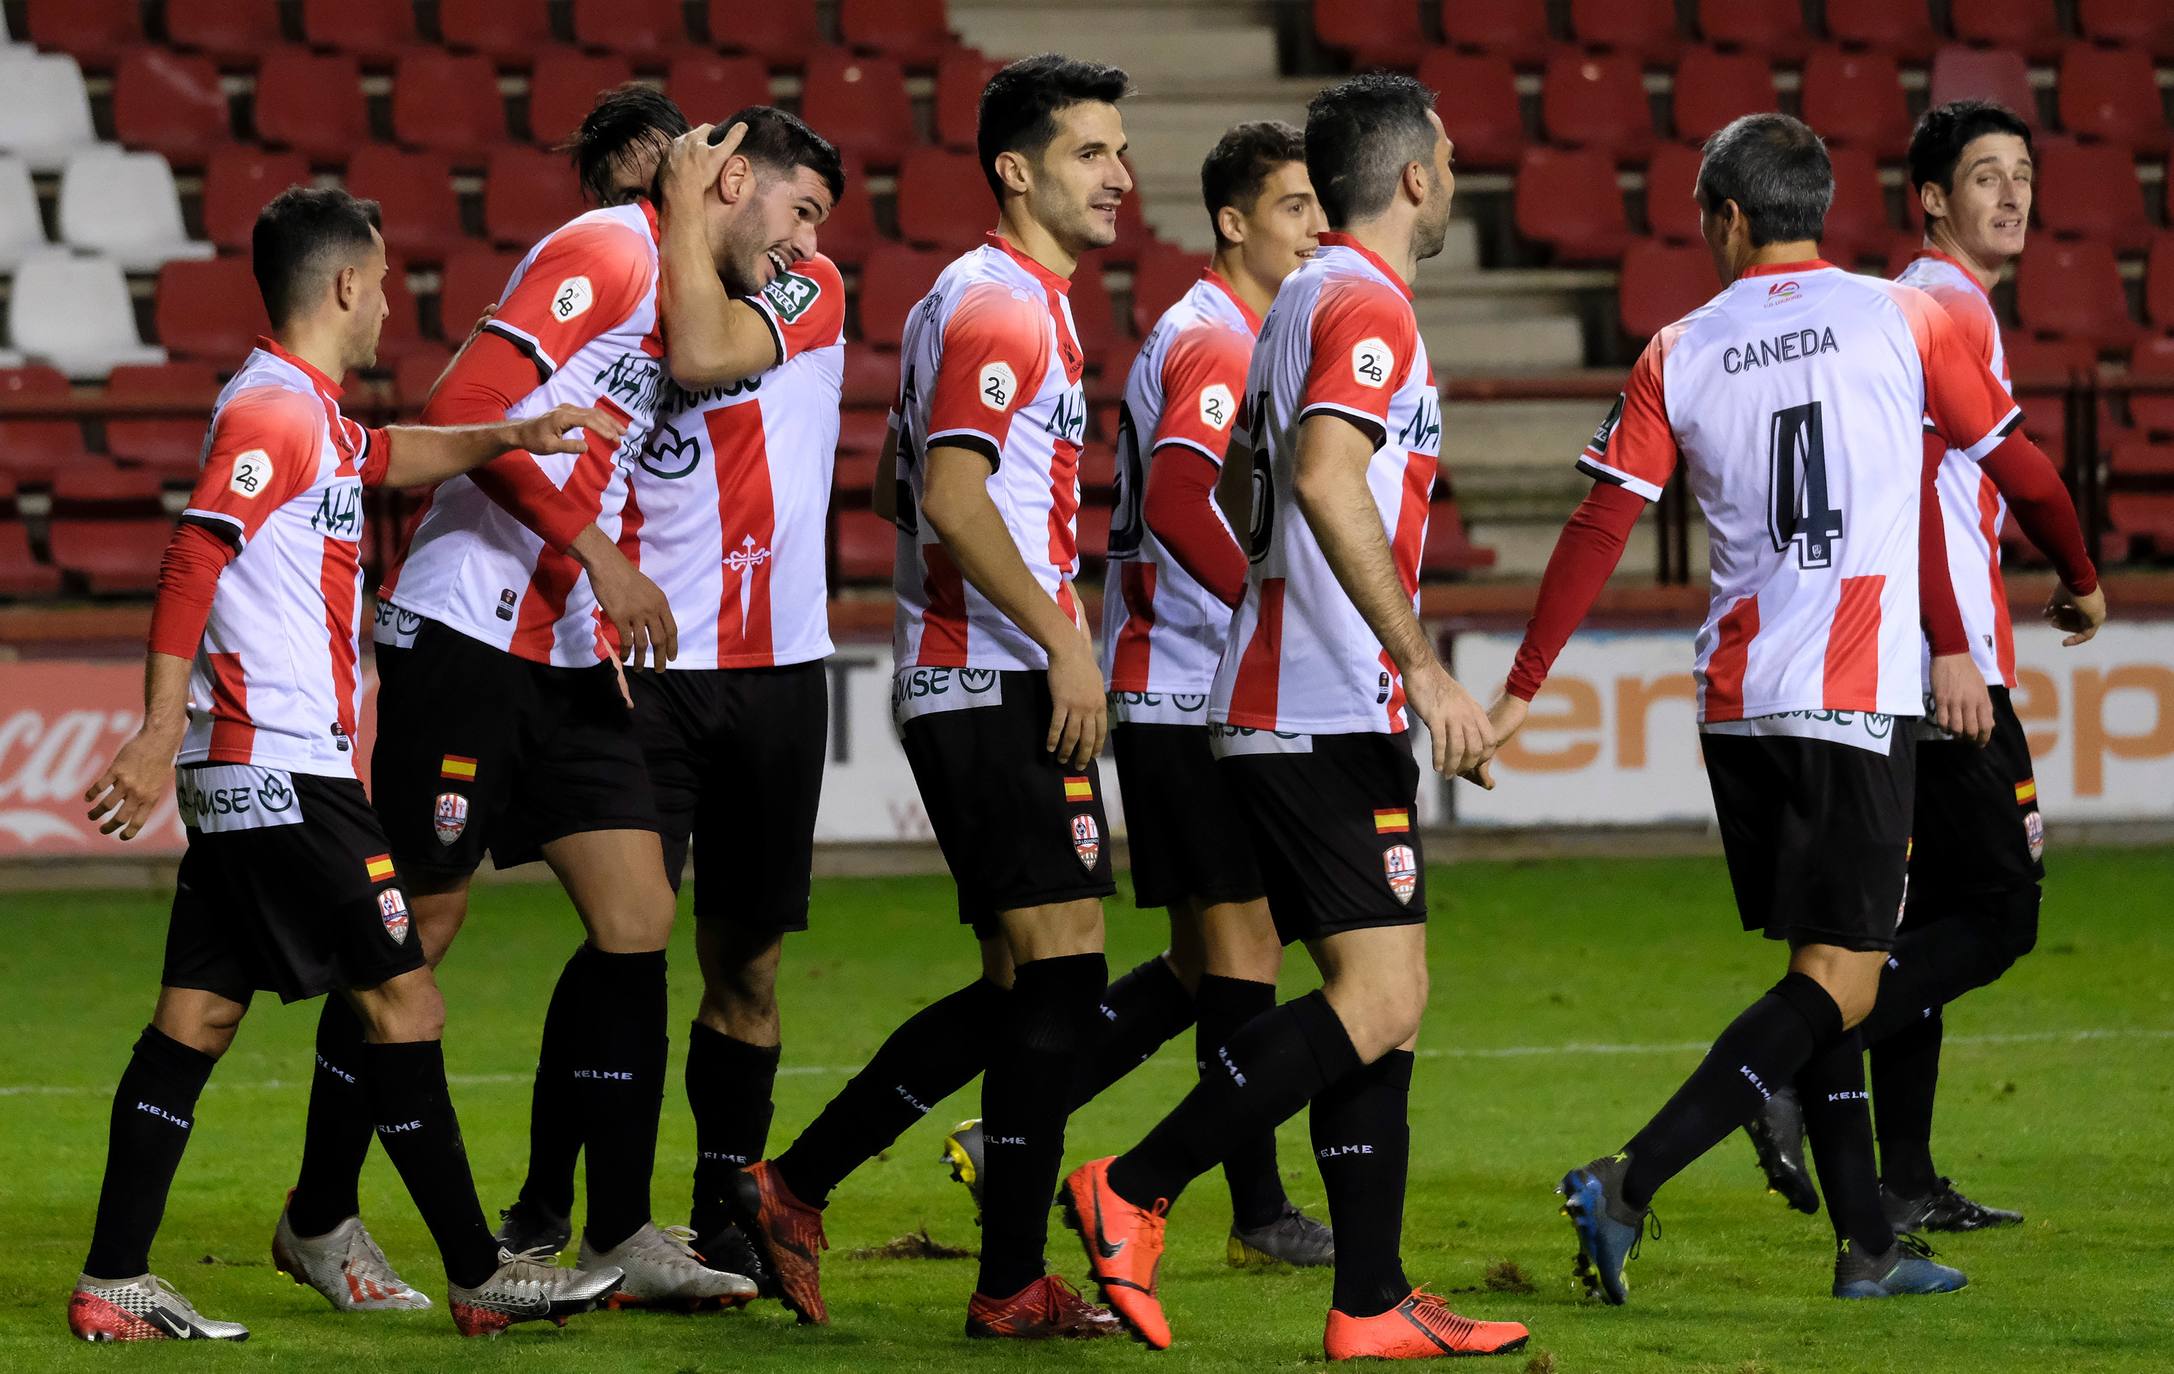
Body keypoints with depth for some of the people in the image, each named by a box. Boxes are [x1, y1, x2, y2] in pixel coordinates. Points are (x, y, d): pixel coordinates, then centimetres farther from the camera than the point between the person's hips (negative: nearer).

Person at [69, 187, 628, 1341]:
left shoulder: (308, 413, 17)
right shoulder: (275, 411, -13)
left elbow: (383, 459, 40)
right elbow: (190, 567, -20)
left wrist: (511, 437, 32)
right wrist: (161, 738, -25)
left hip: (242, 771, 10)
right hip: (284, 767, -10)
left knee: (198, 1016, 7)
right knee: (400, 998, -5)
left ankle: (114, 1286, 6)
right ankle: (478, 1276, -1)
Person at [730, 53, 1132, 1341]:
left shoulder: (1010, 300, 20)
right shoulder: (1004, 305, -12)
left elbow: (913, 491, 27)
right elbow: (954, 500, -23)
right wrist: (1062, 636, -21)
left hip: (966, 684, 10)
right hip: (1000, 688, -10)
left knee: (1024, 989, 11)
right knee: (1059, 979, -8)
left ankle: (794, 1186, 15)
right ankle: (1013, 1285, -4)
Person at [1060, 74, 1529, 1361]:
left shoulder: (1309, 300, 19)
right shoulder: (1369, 309, -12)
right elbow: (1325, 482, -27)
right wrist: (1426, 666, -28)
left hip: (1283, 710, 10)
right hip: (1330, 713, -10)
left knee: (1386, 997, 8)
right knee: (1379, 999, -13)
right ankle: (1133, 1191, -13)